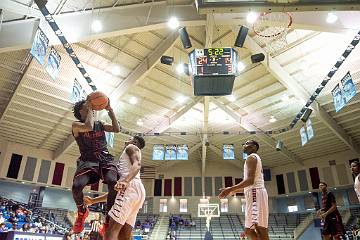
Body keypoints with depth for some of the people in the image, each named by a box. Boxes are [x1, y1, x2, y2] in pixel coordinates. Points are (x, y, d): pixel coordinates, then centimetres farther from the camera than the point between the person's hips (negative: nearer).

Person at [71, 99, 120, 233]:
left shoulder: (99, 124, 18)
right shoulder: (76, 125, 4)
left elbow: (117, 129, 5)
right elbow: (88, 127, -18)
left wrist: (110, 110, 4)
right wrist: (89, 109, -5)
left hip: (106, 159, 2)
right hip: (88, 160, -2)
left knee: (114, 183, -28)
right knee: (76, 186, -28)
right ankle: (82, 211, 8)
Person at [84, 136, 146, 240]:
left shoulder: (131, 148, 15)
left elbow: (137, 164, -12)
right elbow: (114, 190, 37)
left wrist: (126, 180, -31)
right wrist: (93, 200, 33)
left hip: (130, 186, -9)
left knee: (111, 231, -16)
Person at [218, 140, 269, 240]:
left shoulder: (251, 157, -4)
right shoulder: (254, 158, 27)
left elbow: (250, 180, -18)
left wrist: (230, 189, -18)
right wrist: (234, 191, 27)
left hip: (256, 194, -10)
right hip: (254, 194, 10)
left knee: (260, 231, -14)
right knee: (249, 231, 10)